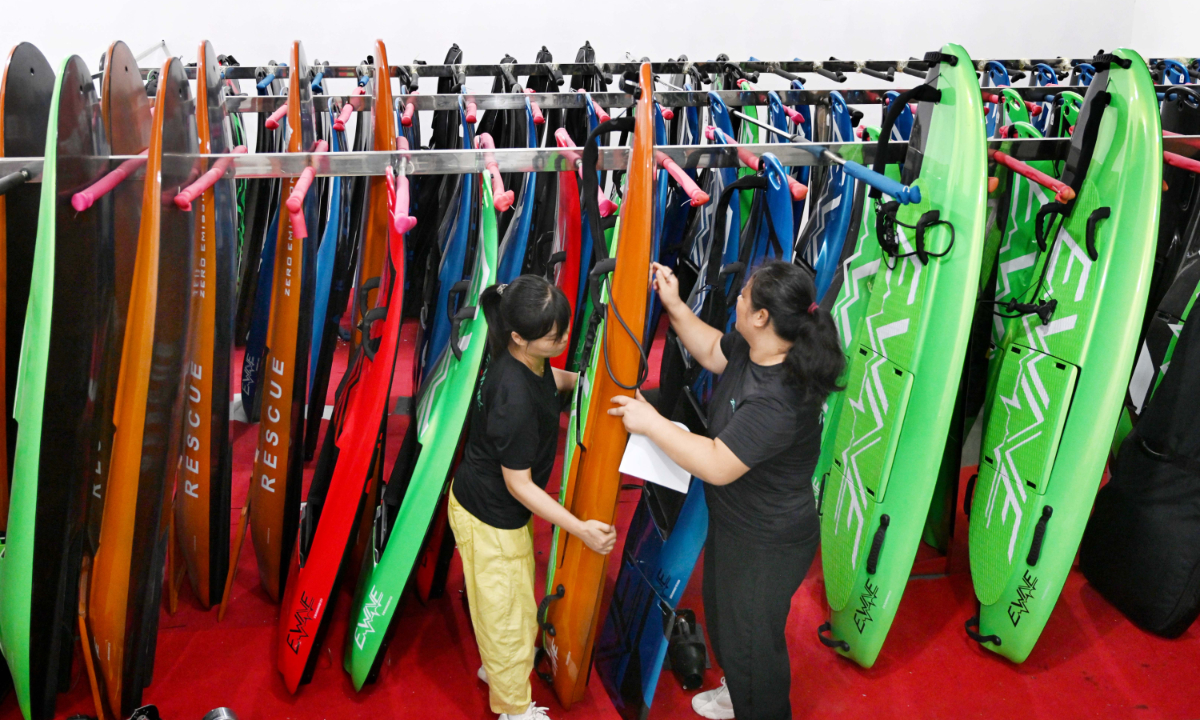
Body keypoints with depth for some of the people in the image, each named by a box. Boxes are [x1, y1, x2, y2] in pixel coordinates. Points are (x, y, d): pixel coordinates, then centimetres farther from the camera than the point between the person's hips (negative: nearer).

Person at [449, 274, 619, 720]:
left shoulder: (530, 360, -12)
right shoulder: (514, 399, -39)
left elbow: (552, 380, 15)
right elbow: (518, 484, -28)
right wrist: (580, 529, -28)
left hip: (504, 508, 9)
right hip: (489, 519, -9)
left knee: (517, 593, 31)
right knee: (508, 612, 15)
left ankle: (496, 666, 59)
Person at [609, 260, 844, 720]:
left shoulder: (778, 400, -38)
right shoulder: (753, 348, -10)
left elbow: (717, 465, -36)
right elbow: (712, 352, 10)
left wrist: (651, 423, -27)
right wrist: (673, 305, 0)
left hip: (766, 547, -10)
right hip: (733, 524, 10)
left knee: (750, 638, 15)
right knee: (723, 614, 32)